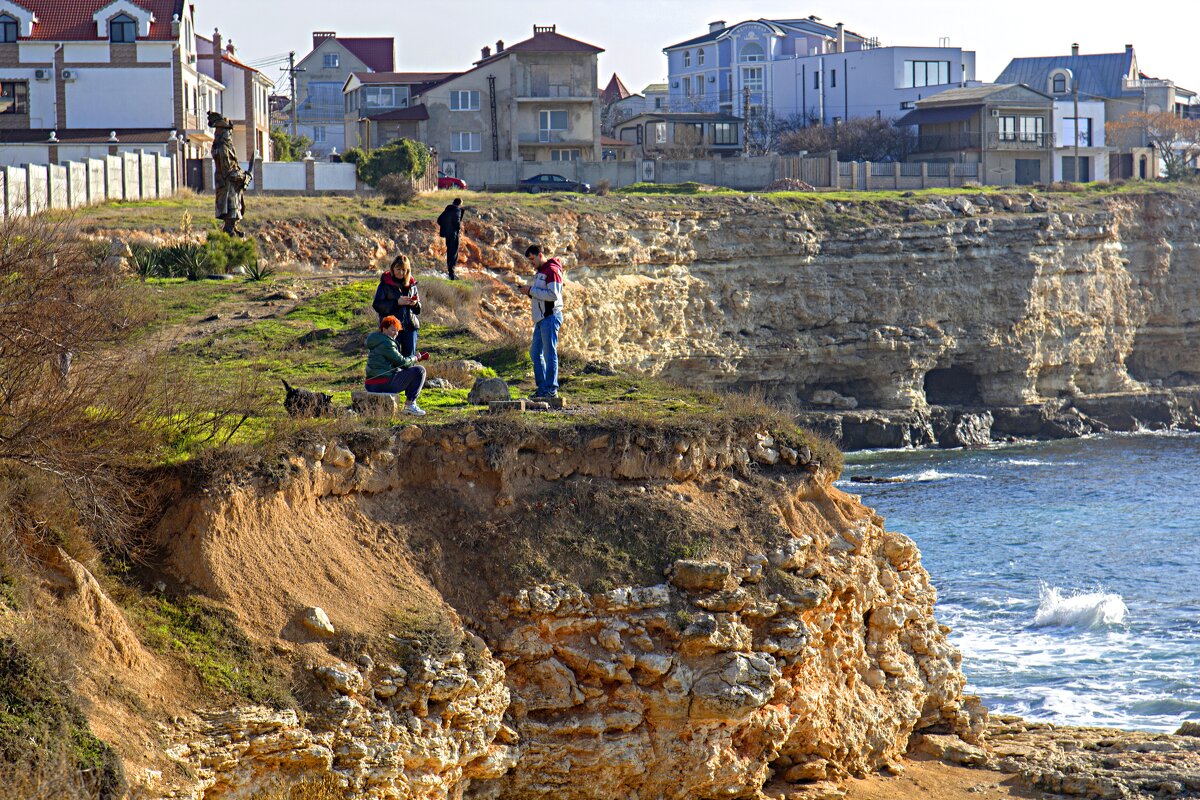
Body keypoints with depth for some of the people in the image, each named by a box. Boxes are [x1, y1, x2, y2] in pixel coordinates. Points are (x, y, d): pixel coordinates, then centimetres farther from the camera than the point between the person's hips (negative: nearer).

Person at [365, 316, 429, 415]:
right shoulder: (386, 343, -13)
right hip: (384, 384, -10)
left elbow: (397, 361, 22)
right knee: (419, 370, -5)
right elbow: (401, 362, -13)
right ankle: (410, 403, -2)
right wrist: (415, 358, 6)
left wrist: (418, 358, 17)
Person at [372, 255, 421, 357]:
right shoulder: (385, 284, -5)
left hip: (410, 326, 4)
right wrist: (397, 302, -19)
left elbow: (418, 307, 17)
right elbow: (377, 305, -11)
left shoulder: (411, 284, 8)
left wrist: (415, 304, -8)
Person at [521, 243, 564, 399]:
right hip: (541, 318, 10)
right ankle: (542, 388, 16)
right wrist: (529, 292, 5)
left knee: (549, 353, -9)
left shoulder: (552, 270, -12)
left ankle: (552, 390, -8)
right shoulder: (540, 272, 19)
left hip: (551, 316, -10)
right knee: (535, 352, 11)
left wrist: (532, 290, -16)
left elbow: (553, 295, -21)